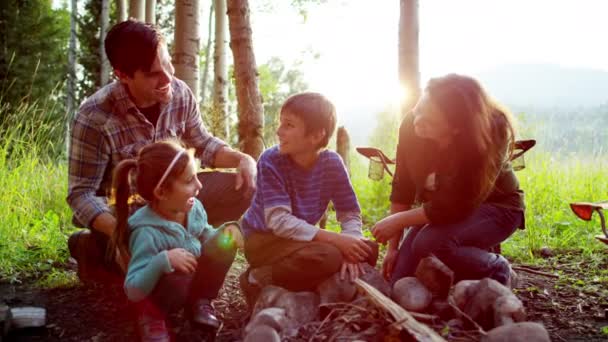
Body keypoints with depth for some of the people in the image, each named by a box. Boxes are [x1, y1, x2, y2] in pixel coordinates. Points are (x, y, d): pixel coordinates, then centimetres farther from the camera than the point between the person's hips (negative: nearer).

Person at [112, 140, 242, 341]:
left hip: (194, 281, 6)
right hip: (164, 291, -6)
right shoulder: (147, 233, -34)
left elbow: (205, 236, 7)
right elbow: (133, 291, -34)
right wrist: (163, 261, -48)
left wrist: (228, 229, -14)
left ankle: (200, 302, 4)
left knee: (224, 242, -15)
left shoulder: (193, 207, -14)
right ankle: (151, 315, -4)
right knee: (180, 278, -38)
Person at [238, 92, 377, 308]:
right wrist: (335, 239, -34)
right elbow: (279, 221, -28)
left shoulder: (331, 163, -9)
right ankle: (256, 280, -10)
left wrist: (349, 246, -27)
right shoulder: (271, 161, -21)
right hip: (264, 239, -5)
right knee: (328, 256, -31)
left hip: (301, 239, 5)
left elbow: (351, 214, -5)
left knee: (368, 251, -11)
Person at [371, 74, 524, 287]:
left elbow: (456, 206, -30)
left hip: (495, 206, -4)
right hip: (439, 207, 4)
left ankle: (496, 271, -7)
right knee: (398, 285, -10)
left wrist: (398, 220, -25)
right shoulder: (411, 126, -21)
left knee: (430, 241, -33)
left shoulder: (489, 136, -33)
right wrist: (392, 246, -11)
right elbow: (402, 188, -12)